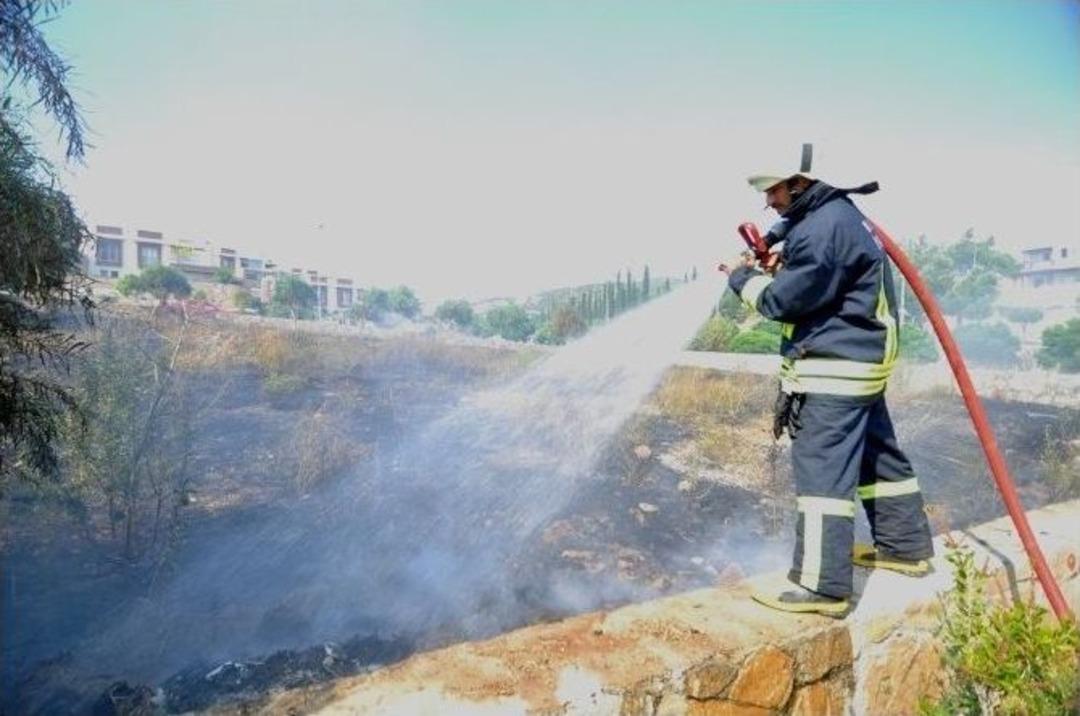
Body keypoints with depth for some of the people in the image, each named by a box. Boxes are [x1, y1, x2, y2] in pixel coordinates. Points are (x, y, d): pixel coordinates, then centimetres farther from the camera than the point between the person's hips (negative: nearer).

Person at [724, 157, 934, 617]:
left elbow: (784, 299, -17)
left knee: (821, 470, -9)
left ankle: (821, 586, -4)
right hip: (860, 361, 11)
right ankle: (906, 545, 36)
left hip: (836, 369, -11)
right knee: (876, 454, 20)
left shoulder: (825, 229, -20)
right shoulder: (839, 214, 14)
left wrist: (742, 278, -1)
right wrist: (773, 262, 5)